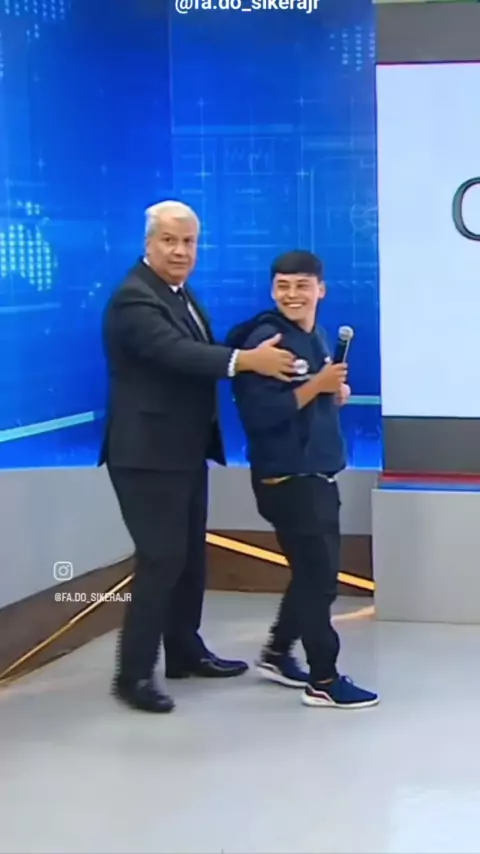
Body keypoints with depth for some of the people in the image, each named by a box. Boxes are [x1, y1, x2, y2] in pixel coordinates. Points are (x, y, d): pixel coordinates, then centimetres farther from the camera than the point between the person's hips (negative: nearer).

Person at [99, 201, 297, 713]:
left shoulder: (179, 292, 14)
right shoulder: (134, 298, -18)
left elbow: (201, 353, 10)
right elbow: (175, 352, -33)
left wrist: (251, 352, -6)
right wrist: (247, 359, -40)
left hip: (186, 450, 10)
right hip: (148, 454, -10)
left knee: (191, 555, 16)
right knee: (161, 558, -10)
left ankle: (184, 651, 29)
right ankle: (134, 674, -2)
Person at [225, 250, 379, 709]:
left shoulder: (316, 338, 10)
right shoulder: (266, 341, -17)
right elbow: (260, 414, -25)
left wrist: (337, 392, 0)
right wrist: (317, 386, -25)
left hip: (318, 474, 9)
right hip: (286, 478, -9)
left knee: (313, 572, 16)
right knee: (318, 575, -3)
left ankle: (276, 654, 32)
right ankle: (323, 681, 8)